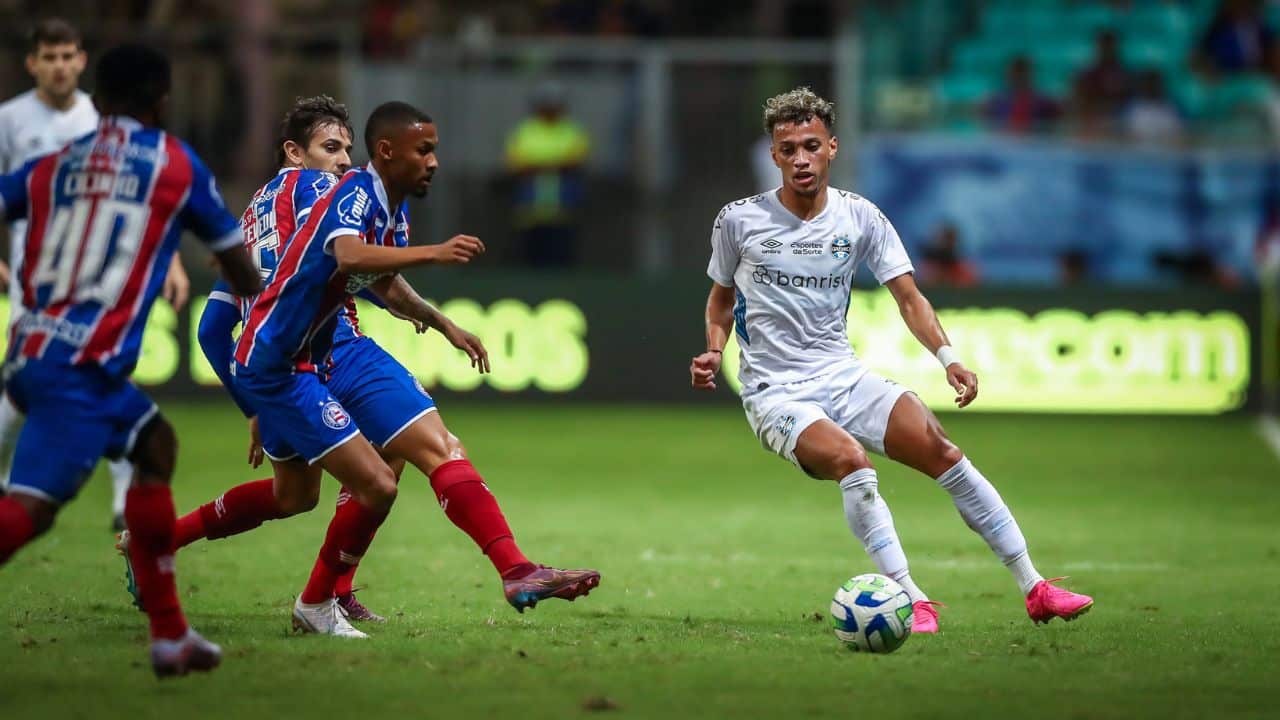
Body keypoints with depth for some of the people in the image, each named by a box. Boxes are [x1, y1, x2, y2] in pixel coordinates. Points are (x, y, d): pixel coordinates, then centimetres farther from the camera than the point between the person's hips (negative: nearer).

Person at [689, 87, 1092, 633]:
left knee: (941, 451, -15)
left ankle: (1033, 588, -8)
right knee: (850, 458, -33)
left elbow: (908, 297, -1)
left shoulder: (861, 219, 2)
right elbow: (721, 298, 14)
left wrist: (946, 355, -17)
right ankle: (910, 599, -30)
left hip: (843, 377, 3)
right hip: (774, 393, -3)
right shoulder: (739, 220, -2)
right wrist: (713, 353, -5)